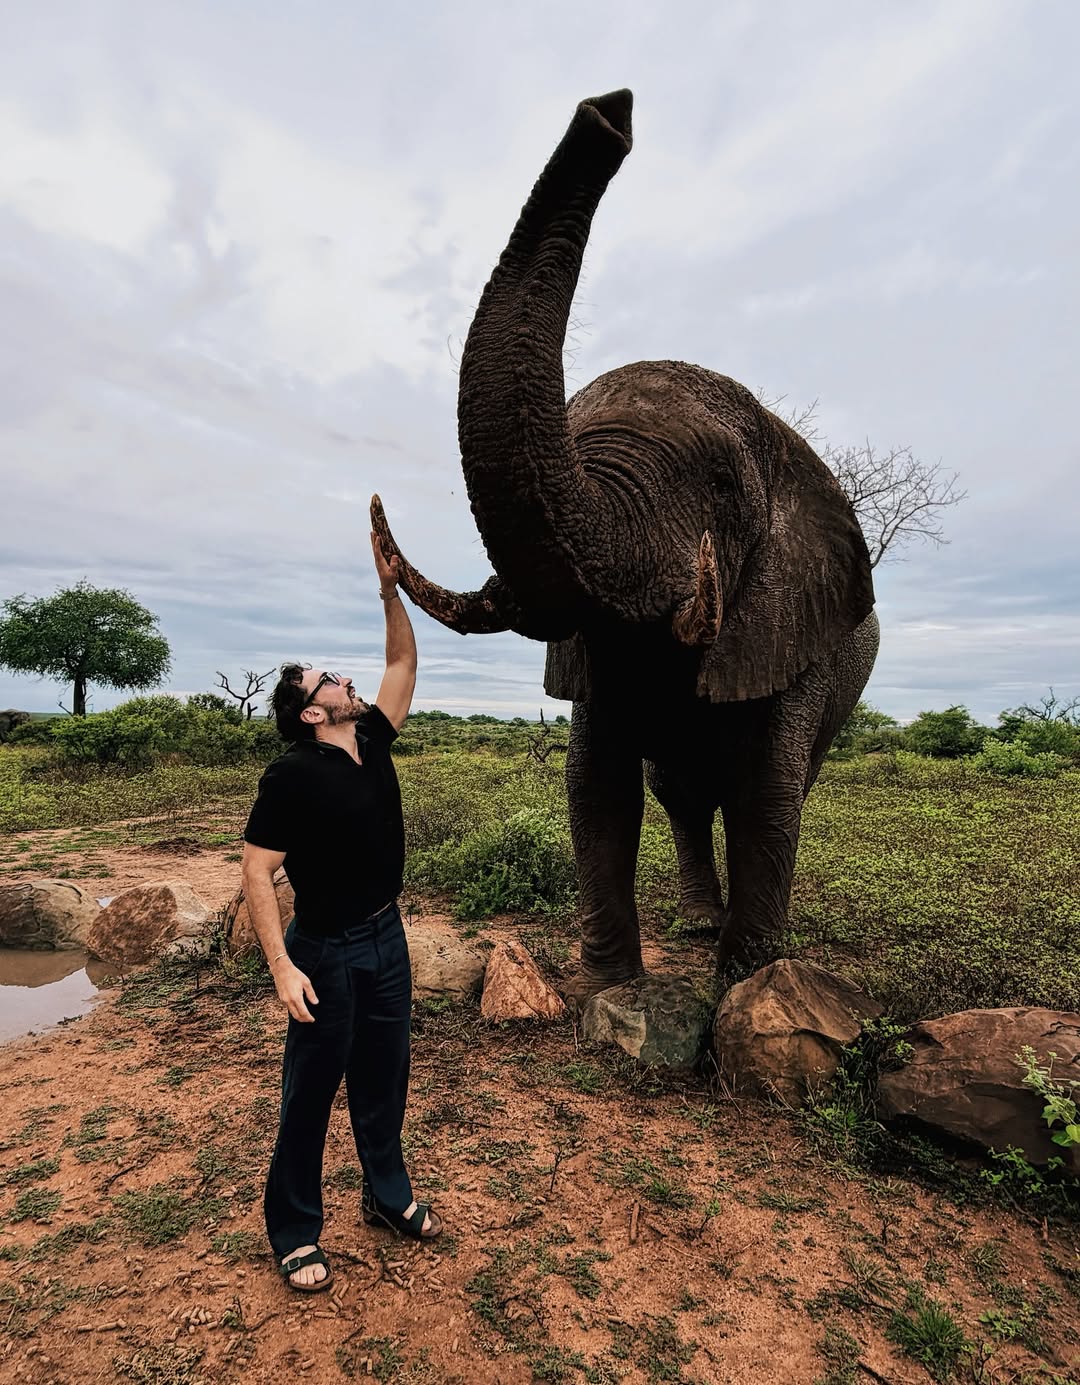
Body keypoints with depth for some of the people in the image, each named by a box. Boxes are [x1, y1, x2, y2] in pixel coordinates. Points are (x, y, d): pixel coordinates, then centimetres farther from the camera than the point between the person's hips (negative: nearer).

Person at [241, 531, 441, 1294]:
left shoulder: (373, 741, 0)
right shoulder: (291, 774, -18)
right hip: (327, 952, -6)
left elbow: (403, 663, 6)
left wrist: (390, 588, -2)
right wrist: (283, 965, -21)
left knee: (384, 1079, 20)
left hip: (388, 940, 6)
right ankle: (296, 1232, 30)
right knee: (311, 1093, 11)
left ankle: (389, 1196, 40)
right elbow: (257, 872, -17)